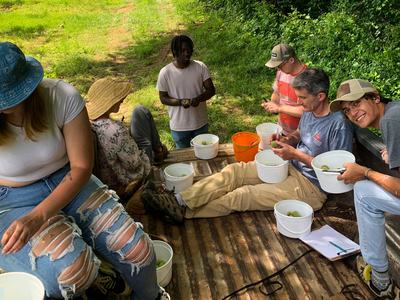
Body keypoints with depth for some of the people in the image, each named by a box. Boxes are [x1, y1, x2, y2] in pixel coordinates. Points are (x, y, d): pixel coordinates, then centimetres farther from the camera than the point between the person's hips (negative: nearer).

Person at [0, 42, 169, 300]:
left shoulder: (63, 97, -20)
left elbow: (81, 168, -14)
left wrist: (37, 216, -26)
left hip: (69, 183, 1)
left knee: (138, 250, -13)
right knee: (72, 271, -29)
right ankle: (92, 273, 12)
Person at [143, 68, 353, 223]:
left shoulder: (338, 125, -22)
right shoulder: (309, 110, 3)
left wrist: (296, 154, -23)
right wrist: (286, 140, -4)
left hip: (310, 186, -8)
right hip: (291, 166, 8)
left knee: (242, 196, -17)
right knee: (233, 171, -10)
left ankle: (184, 212, -9)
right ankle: (179, 201, -15)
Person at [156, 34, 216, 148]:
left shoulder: (201, 67, -9)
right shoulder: (165, 72, -12)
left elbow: (211, 90, -7)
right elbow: (163, 98, -7)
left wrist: (199, 98, -27)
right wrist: (180, 102, -25)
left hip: (200, 123, 2)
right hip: (179, 126, -1)